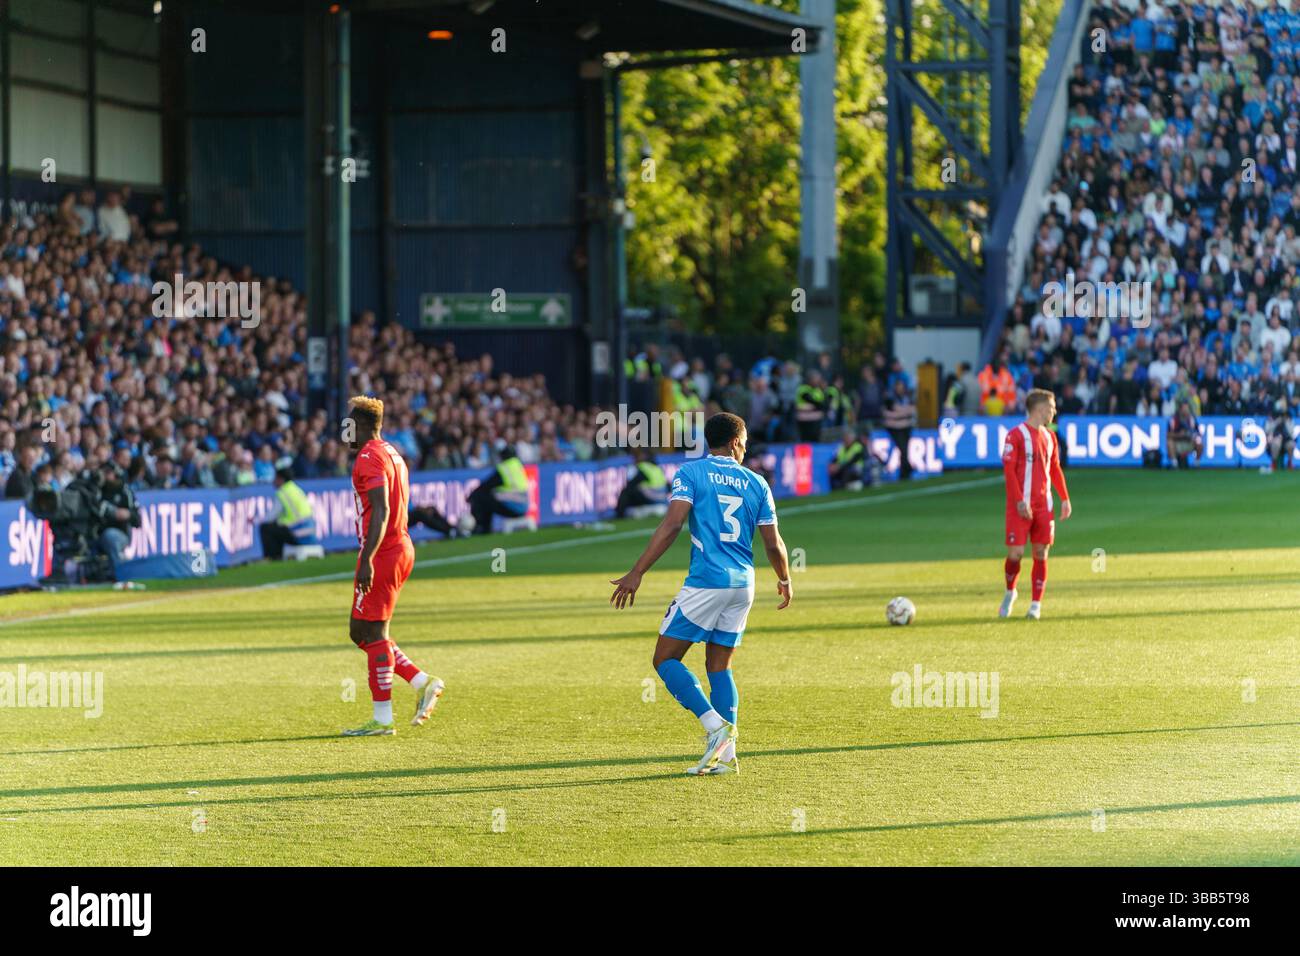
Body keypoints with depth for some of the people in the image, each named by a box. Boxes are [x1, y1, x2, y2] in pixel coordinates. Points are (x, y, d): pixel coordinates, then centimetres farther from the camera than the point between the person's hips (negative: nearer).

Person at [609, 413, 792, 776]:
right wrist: (784, 580, 28)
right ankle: (726, 755, 6)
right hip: (742, 585, 5)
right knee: (719, 667, 13)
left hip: (705, 583, -5)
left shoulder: (691, 473, -2)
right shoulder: (756, 483, 9)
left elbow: (672, 524, -14)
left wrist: (637, 573, -14)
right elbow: (774, 544, 9)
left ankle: (715, 725, -14)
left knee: (666, 659, 3)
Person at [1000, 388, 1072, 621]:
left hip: (1043, 505, 6)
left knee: (1041, 553, 1)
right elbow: (1008, 469, -11)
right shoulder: (1016, 435, -8)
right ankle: (1010, 592, 19)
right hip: (1021, 506, -6)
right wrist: (1020, 502, -17)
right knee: (1016, 553, -7)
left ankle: (1036, 604, 6)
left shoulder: (1049, 436, 13)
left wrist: (1065, 499, 11)